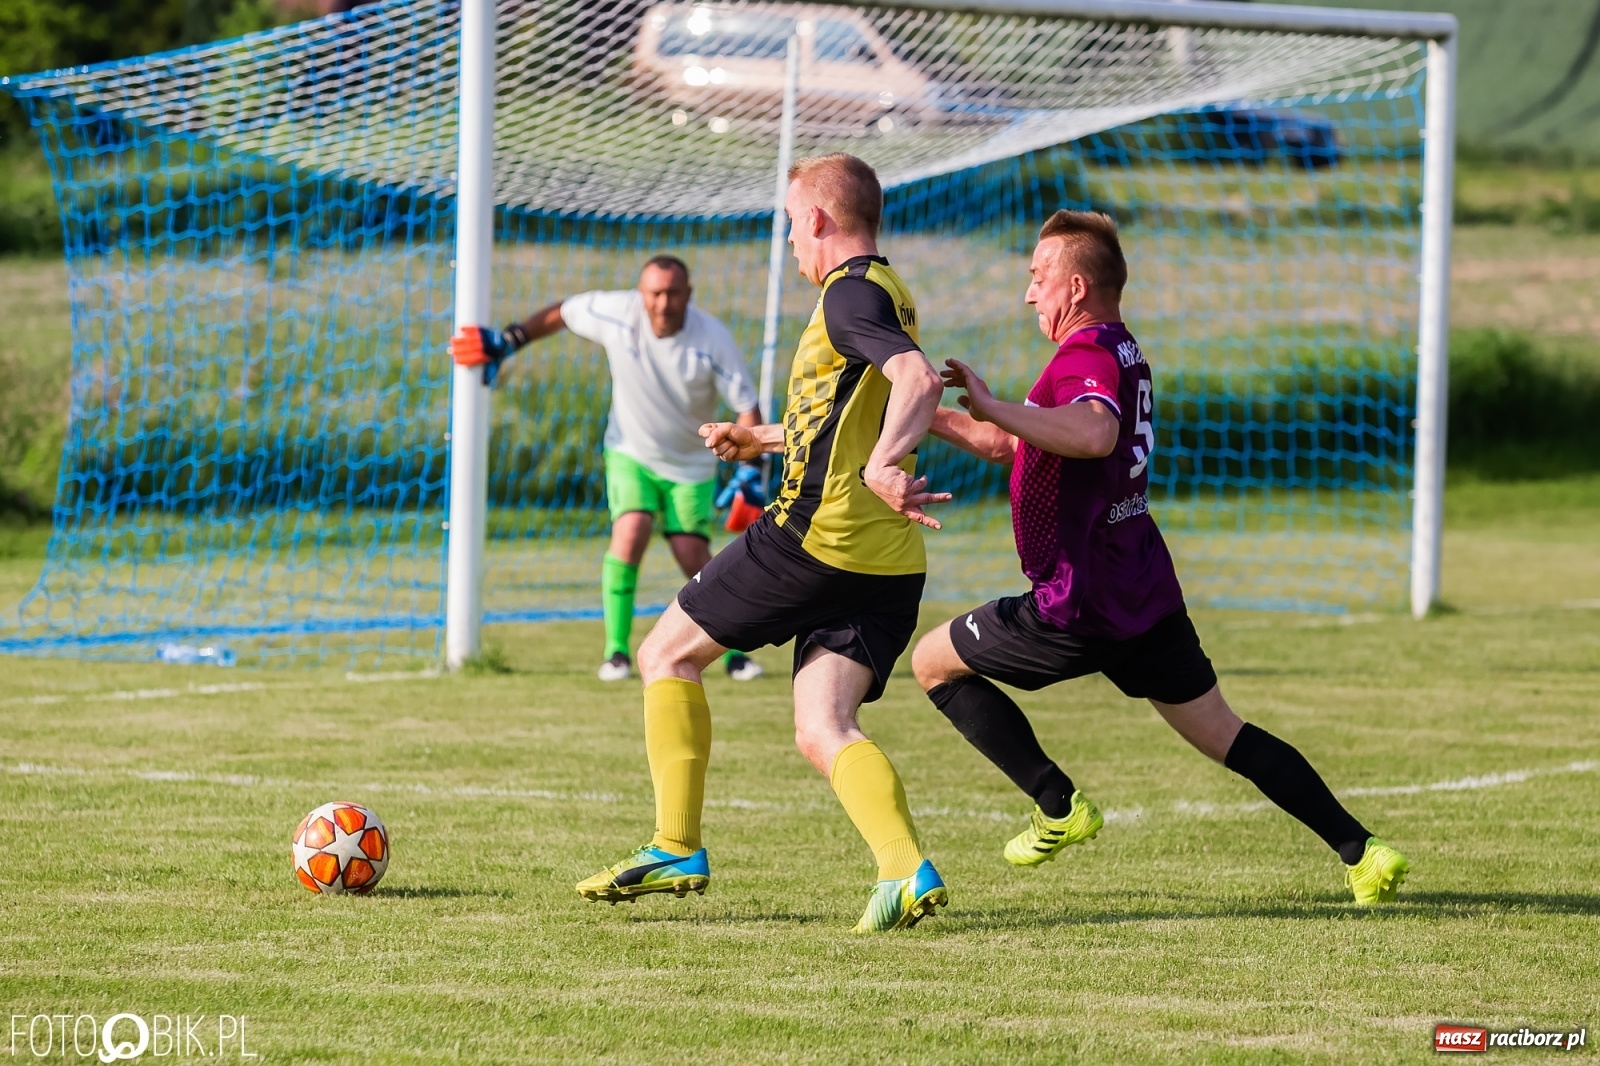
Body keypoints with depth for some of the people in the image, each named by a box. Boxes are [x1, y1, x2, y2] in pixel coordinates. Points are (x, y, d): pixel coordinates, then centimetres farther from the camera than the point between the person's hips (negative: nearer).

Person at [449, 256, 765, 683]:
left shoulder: (714, 339, -21)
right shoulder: (616, 312, -18)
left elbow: (746, 407, -17)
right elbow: (561, 314, 1)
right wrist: (505, 342, 1)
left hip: (691, 466, -1)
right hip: (631, 453, 1)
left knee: (694, 558, -7)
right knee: (630, 533, -22)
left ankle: (734, 653, 13)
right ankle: (617, 652, -11)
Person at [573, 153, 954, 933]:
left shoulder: (850, 292, -10)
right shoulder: (883, 294, 21)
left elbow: (919, 380, -28)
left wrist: (880, 464, -44)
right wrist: (769, 440, 46)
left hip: (818, 534, -8)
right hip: (887, 564, 8)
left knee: (667, 655, 9)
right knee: (823, 730, 1)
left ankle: (676, 850, 10)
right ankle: (906, 872, -22)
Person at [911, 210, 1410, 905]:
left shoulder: (1086, 355, -15)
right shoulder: (1123, 353, 17)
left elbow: (1094, 434, -40)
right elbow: (1009, 446, 26)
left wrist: (993, 407, -38)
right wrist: (928, 419, 22)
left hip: (1081, 606, -9)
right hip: (1146, 595, 9)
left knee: (933, 661, 8)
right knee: (1224, 736, 13)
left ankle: (1060, 808, 2)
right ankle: (1361, 851, 1)